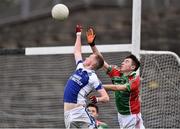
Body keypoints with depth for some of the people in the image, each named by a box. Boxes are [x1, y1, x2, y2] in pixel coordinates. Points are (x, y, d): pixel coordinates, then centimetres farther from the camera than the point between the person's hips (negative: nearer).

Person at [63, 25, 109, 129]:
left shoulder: (92, 77, -6)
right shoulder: (80, 67, 15)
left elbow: (106, 97, -8)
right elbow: (77, 52, 32)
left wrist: (97, 99, -25)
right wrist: (78, 34, 38)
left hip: (79, 111, -7)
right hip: (68, 113, 7)